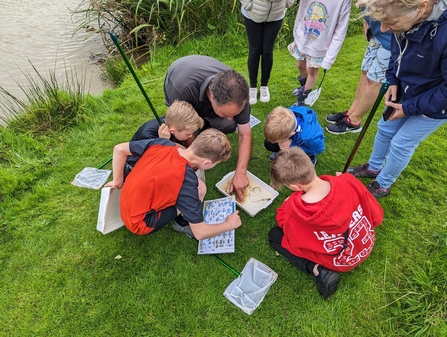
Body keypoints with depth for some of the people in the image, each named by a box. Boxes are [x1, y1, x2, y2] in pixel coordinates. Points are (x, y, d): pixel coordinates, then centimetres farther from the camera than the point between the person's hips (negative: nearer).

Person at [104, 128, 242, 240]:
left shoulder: (162, 144, -14)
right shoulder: (185, 180, -30)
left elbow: (119, 149, -1)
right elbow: (200, 232, -22)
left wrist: (118, 181, 11)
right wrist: (229, 224, -5)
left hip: (126, 205, 7)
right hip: (140, 223, -6)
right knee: (199, 188, -14)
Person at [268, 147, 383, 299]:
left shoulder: (294, 210, -34)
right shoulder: (348, 182, -28)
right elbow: (377, 217, -10)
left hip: (338, 261, -4)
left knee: (274, 235, 8)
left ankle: (320, 271, -5)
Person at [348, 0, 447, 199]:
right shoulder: (408, 19, -19)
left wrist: (410, 108, -22)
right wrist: (393, 81, -8)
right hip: (407, 94, 7)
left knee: (400, 144, 4)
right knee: (385, 129, 18)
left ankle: (382, 186, 29)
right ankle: (373, 168, 43)